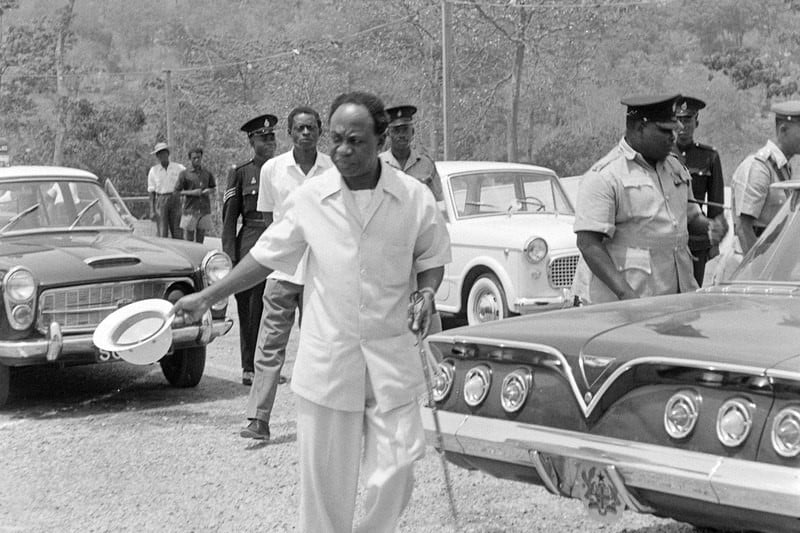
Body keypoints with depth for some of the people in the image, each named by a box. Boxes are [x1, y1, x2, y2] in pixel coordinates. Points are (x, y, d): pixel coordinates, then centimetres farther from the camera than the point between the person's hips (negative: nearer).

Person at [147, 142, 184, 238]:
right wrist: (152, 210, -4)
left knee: (177, 233, 0)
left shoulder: (178, 168, 3)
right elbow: (151, 192, 3)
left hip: (175, 201, 1)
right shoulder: (153, 170, 2)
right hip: (160, 202, -1)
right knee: (162, 234, -5)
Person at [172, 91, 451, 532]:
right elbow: (267, 255, 7)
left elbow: (432, 258, 11)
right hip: (327, 359, 0)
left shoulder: (415, 198, -4)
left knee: (395, 471, 2)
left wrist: (426, 293, -9)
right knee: (324, 478, 6)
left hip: (391, 357, 0)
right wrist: (207, 297, 6)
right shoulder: (308, 198, -3)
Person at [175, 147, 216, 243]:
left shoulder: (207, 173, 8)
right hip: (190, 210, -3)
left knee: (200, 240, 5)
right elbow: (177, 191, -1)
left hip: (204, 210, 3)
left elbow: (214, 188, 19)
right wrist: (192, 193, -14)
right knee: (188, 240, -2)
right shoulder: (184, 174, -1)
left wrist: (209, 191, -4)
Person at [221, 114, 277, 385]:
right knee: (250, 309, 1)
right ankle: (249, 368, 8)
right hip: (250, 243, -3)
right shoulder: (240, 173, 3)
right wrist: (230, 256, -6)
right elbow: (229, 217, 2)